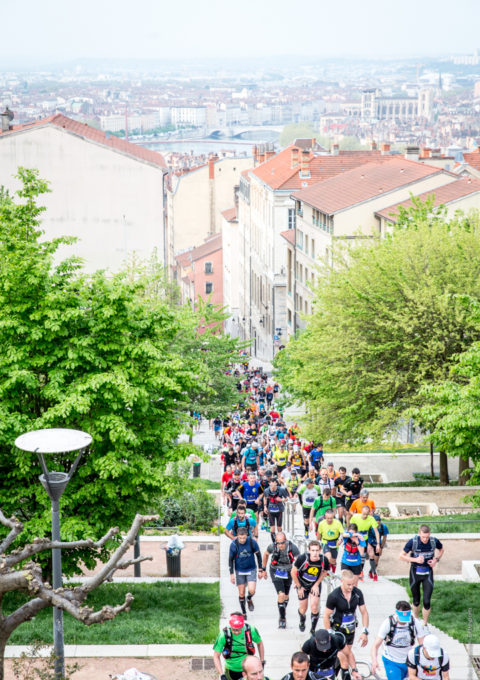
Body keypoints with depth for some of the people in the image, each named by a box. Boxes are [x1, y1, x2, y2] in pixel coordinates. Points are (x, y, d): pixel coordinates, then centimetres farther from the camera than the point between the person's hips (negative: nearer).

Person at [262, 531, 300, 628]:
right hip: (276, 572, -1)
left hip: (288, 573, 1)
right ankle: (282, 618, -4)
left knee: (286, 595, 15)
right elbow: (266, 554, 1)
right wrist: (264, 569, 10)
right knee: (281, 595, -16)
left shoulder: (292, 547, -26)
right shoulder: (272, 547, -22)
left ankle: (284, 611, 42)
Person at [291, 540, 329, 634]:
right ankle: (302, 621, 44)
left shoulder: (324, 560, -25)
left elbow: (324, 572, -1)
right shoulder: (302, 558, -33)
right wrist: (299, 587, -8)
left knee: (314, 607, -12)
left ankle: (313, 630, 11)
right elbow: (293, 572, -17)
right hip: (302, 584, -1)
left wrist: (317, 585, -6)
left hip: (315, 584, 1)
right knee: (303, 610, 7)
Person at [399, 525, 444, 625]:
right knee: (416, 601, 11)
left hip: (428, 573, 1)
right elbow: (401, 556, -11)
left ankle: (425, 624, 9)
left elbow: (441, 549, 12)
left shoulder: (434, 541, -12)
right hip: (415, 573, -1)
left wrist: (436, 559, -6)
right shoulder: (413, 542, -18)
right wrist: (415, 559, -24)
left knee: (427, 602, -7)